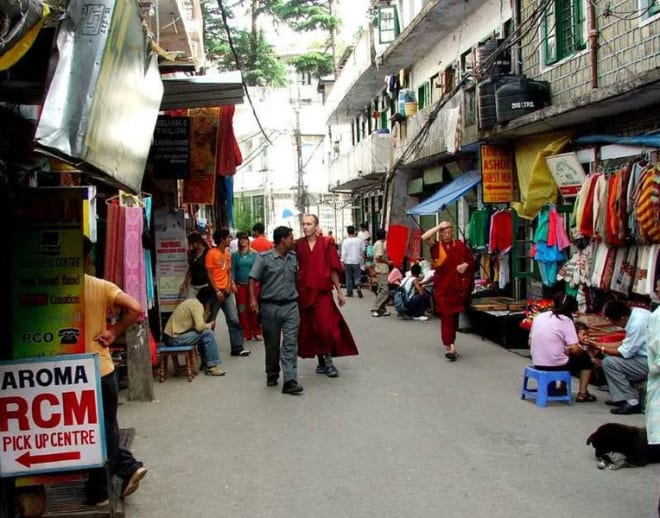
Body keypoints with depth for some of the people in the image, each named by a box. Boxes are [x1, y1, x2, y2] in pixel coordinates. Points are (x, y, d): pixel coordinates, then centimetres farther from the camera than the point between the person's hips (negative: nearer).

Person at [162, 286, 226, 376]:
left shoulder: (192, 301, 14)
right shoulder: (197, 305, -14)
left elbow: (197, 324, 14)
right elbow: (200, 327, -24)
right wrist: (210, 325, -5)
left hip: (170, 336, 10)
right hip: (174, 339, -10)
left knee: (203, 333, 18)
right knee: (208, 334, -12)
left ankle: (206, 364, 19)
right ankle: (212, 367, -6)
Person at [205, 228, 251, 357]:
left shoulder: (228, 253, 10)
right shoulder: (212, 253, -11)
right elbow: (209, 274, -12)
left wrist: (229, 286, 1)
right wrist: (217, 291, -15)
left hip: (227, 291, 6)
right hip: (216, 292, -6)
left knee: (234, 320, 3)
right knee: (210, 321, 5)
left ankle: (237, 348, 7)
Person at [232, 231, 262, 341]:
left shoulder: (254, 254, 3)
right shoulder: (235, 255, 6)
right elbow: (232, 270, 3)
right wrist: (233, 283, -5)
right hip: (240, 285, 1)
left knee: (253, 308, -2)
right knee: (242, 309, 2)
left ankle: (256, 332, 6)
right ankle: (246, 333, 9)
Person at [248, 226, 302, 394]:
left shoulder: (294, 257, 7)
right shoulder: (264, 257, -4)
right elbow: (253, 279, -7)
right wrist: (253, 299, -18)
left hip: (290, 305, 2)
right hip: (270, 306, -2)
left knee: (290, 343, -7)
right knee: (272, 344, 10)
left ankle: (290, 381, -11)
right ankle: (272, 375, 28)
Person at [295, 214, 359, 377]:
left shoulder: (325, 244, -3)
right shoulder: (298, 245, 2)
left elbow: (333, 270, 1)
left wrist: (339, 291, 2)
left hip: (323, 292, -2)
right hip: (304, 293, 2)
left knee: (326, 327, -7)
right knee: (310, 329, 8)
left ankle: (329, 361, 8)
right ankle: (320, 361, 22)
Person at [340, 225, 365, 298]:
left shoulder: (345, 241, -9)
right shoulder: (359, 240, -3)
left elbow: (343, 252, -11)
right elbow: (362, 251, 7)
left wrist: (342, 262, -8)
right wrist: (362, 259, 22)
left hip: (348, 262, -1)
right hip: (357, 262, 1)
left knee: (349, 278, 8)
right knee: (357, 276, 8)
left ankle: (349, 292, 12)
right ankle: (358, 287, -15)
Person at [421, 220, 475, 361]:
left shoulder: (459, 245, 2)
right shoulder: (436, 246, -1)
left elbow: (471, 260, 9)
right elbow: (424, 237, -19)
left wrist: (466, 265, -12)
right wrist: (439, 226, -14)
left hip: (457, 286, 2)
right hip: (442, 286, -2)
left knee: (454, 316, 11)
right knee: (446, 315, -9)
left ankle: (450, 344, 27)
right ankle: (450, 345, -11)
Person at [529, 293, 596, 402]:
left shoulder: (538, 317, 4)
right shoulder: (566, 320, -10)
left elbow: (530, 343, 9)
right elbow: (574, 349, -16)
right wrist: (583, 351, 8)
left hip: (537, 364, 5)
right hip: (556, 365, -5)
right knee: (585, 358, 21)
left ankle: (562, 387, 34)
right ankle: (582, 394, 20)